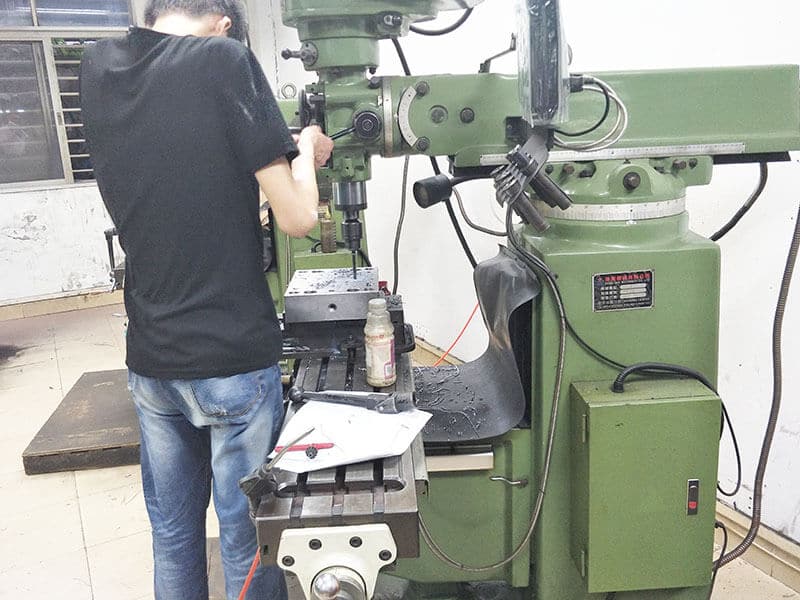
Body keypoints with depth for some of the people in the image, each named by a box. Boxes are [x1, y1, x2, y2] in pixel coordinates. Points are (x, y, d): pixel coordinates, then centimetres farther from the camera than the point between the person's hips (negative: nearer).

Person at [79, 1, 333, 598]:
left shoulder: (98, 67, 3)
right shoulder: (223, 59, -13)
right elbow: (298, 218, -13)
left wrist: (277, 145, 18)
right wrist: (304, 149, 6)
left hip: (149, 357, 6)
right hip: (233, 359, -5)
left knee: (173, 536, 21)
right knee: (250, 539, 12)